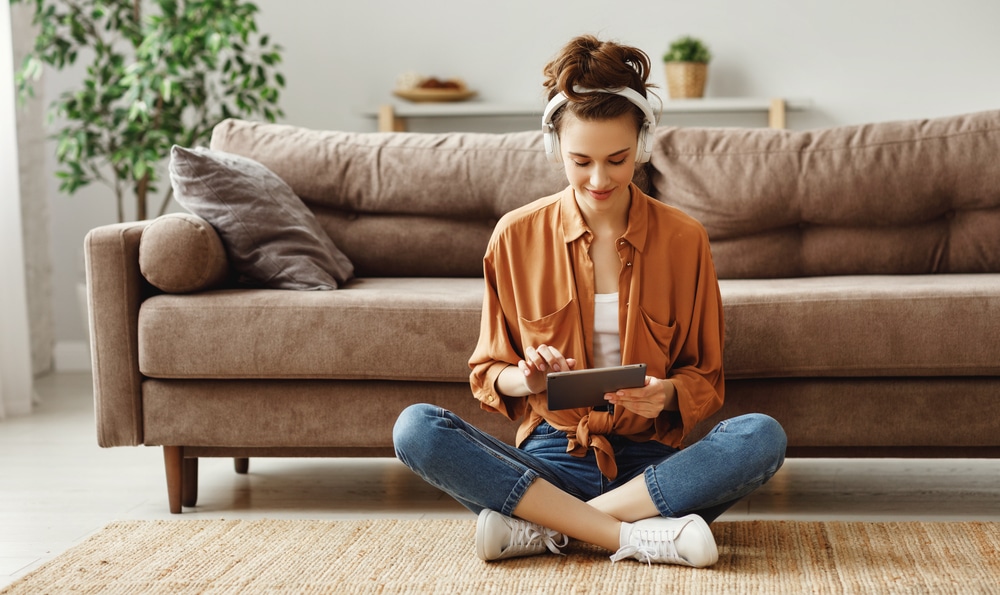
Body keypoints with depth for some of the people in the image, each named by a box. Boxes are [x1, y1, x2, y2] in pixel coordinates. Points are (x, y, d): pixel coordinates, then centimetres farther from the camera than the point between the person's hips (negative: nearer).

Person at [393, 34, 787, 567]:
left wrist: (668, 394, -16)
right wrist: (524, 379, -15)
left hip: (648, 460, 0)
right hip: (550, 457, 0)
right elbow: (487, 374, 8)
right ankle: (634, 535, -29)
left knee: (762, 437, -29)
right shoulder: (516, 237, 2)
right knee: (415, 428, -26)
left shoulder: (683, 239, 2)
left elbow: (706, 380, 8)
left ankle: (542, 527, -25)